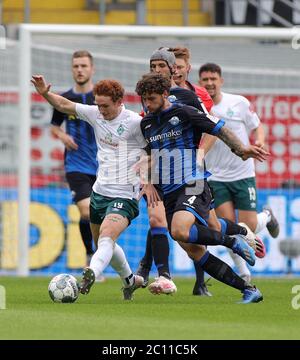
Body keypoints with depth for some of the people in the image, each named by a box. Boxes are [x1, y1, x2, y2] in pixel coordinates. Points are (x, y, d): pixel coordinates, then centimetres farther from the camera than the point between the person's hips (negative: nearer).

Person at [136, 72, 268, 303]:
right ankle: (249, 290, 5)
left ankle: (233, 242, -11)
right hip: (168, 194, 7)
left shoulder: (184, 113, -6)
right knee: (193, 250, -1)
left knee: (180, 231, -34)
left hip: (192, 187, -7)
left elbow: (219, 129, -5)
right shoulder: (146, 123, 13)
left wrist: (241, 150, -16)